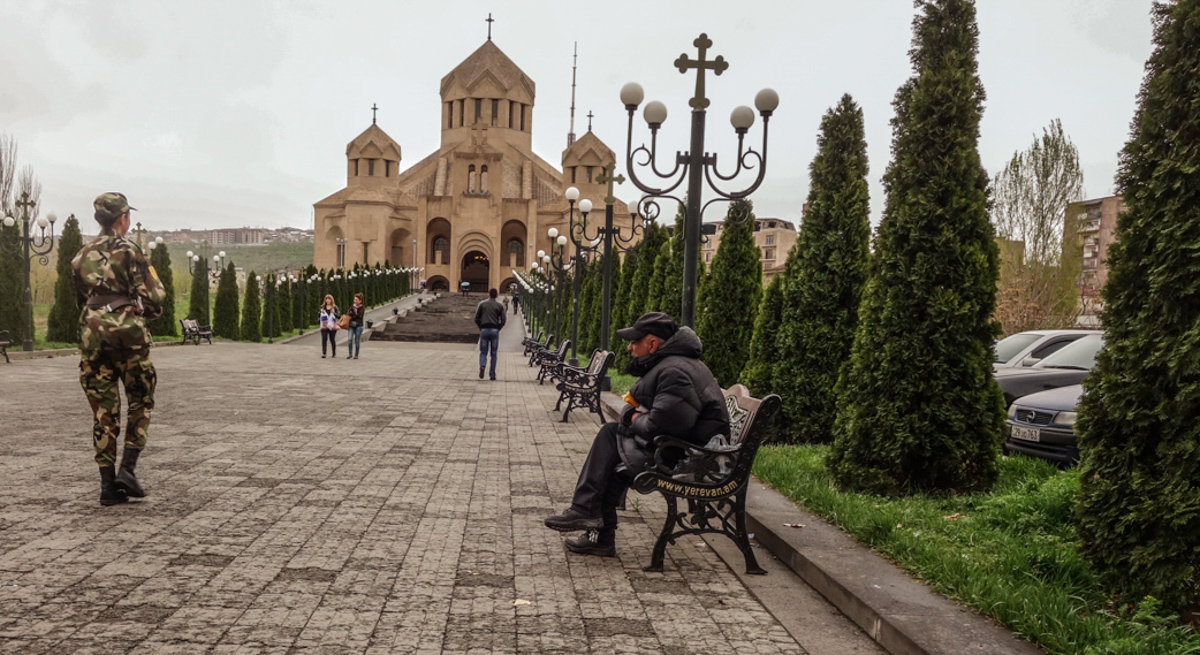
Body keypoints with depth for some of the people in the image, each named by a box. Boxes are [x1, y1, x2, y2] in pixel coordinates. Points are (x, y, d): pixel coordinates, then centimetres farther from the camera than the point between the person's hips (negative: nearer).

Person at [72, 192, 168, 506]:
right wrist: (147, 309, 11)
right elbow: (154, 296, -9)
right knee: (140, 403, 11)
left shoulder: (82, 257, 12)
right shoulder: (129, 251, -6)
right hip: (127, 332, -5)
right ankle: (127, 468, -1)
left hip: (91, 336, 5)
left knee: (104, 412, 7)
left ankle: (108, 484, 6)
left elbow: (81, 297, 17)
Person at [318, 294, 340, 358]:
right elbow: (318, 316, 11)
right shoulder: (323, 307, 10)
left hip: (332, 326, -1)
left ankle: (334, 354, 14)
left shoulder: (335, 307, 4)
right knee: (324, 339, -10)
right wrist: (320, 312, -9)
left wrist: (334, 313, -18)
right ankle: (323, 353, -13)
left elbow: (339, 316, -1)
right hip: (324, 327, 1)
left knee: (332, 340, 4)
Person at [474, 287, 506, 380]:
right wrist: (498, 329, 8)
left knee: (483, 352, 6)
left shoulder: (482, 304, 6)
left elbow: (476, 319, 3)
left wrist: (481, 327, 13)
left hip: (484, 330, 0)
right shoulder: (500, 306, 4)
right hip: (495, 331, 0)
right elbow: (503, 321, -3)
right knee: (493, 354, 6)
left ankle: (482, 365, -24)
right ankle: (492, 375, 5)